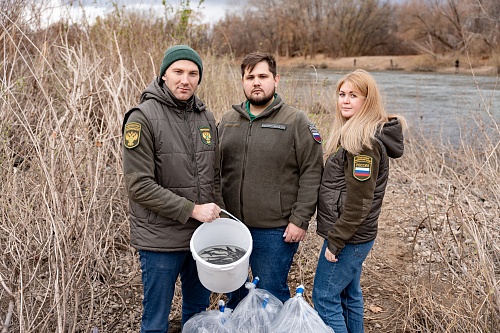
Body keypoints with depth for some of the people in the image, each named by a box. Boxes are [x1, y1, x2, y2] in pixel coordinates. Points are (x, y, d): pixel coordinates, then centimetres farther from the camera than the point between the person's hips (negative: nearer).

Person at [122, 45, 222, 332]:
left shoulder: (207, 118, 6)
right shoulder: (143, 117, -13)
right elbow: (139, 186, -18)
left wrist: (215, 211, 4)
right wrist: (192, 209, -19)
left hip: (203, 234, 6)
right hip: (161, 238, -5)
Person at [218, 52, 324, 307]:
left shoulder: (296, 121, -5)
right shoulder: (227, 121, 9)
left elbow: (312, 173, -8)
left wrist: (300, 220, -13)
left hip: (276, 230, -5)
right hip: (230, 227, 5)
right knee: (233, 294, 20)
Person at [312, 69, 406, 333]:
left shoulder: (364, 142, -21)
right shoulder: (353, 133, 10)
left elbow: (359, 200, -22)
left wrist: (335, 241, -16)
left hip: (349, 236, -10)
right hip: (355, 235, 10)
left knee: (325, 298, 1)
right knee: (349, 294, 20)